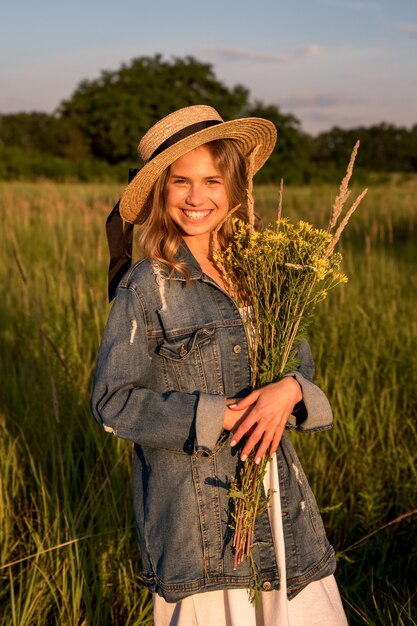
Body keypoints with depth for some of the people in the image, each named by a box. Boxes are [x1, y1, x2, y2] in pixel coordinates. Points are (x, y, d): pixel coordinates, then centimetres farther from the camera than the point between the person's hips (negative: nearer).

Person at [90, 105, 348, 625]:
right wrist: (216, 416, -17)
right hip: (195, 508, -4)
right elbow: (112, 401, -9)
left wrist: (290, 390, -14)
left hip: (277, 498, 5)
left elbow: (302, 365, 9)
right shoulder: (147, 286, -8)